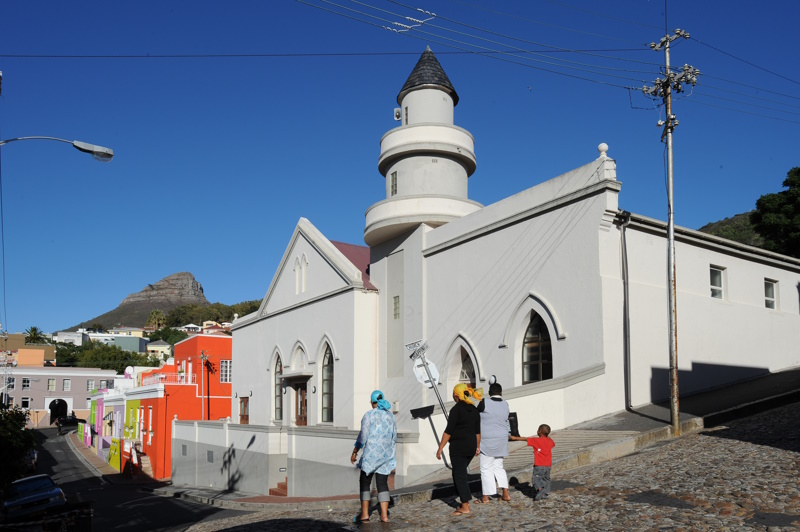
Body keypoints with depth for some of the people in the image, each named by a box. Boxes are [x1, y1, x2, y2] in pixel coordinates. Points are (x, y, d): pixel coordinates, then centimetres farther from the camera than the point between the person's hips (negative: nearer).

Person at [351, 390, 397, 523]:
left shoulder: (368, 415, -8)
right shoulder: (390, 415, 7)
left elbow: (363, 436, -11)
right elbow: (394, 437, 12)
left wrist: (354, 452, -2)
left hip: (371, 454, -4)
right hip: (386, 455, 4)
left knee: (364, 482, 8)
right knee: (382, 483, 8)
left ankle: (364, 514, 4)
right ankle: (384, 515, 3)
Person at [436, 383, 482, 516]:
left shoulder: (456, 410, -14)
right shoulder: (474, 410, 8)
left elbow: (448, 431, -14)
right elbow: (478, 431, 14)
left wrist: (440, 448, -10)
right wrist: (477, 446, 25)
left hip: (458, 446, -7)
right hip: (471, 446, 7)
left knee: (459, 475, -1)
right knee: (459, 473, 19)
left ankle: (465, 507, -2)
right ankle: (465, 503, 20)